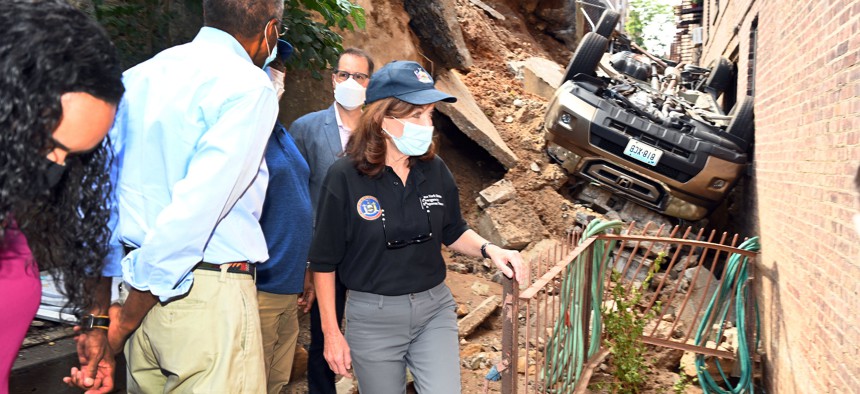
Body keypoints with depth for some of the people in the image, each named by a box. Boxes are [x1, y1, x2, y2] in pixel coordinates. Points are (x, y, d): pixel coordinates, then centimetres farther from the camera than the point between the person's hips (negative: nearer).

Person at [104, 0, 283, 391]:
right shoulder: (249, 87, -11)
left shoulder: (139, 76, 10)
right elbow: (195, 209, -19)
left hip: (140, 279, 7)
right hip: (209, 295, -7)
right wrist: (128, 316, -10)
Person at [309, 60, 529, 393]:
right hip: (373, 316, -2)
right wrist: (331, 333, -5)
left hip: (434, 307, 3)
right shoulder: (345, 177, -15)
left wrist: (489, 249, -8)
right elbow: (324, 262, -7)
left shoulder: (434, 170, -4)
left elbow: (453, 232, 12)